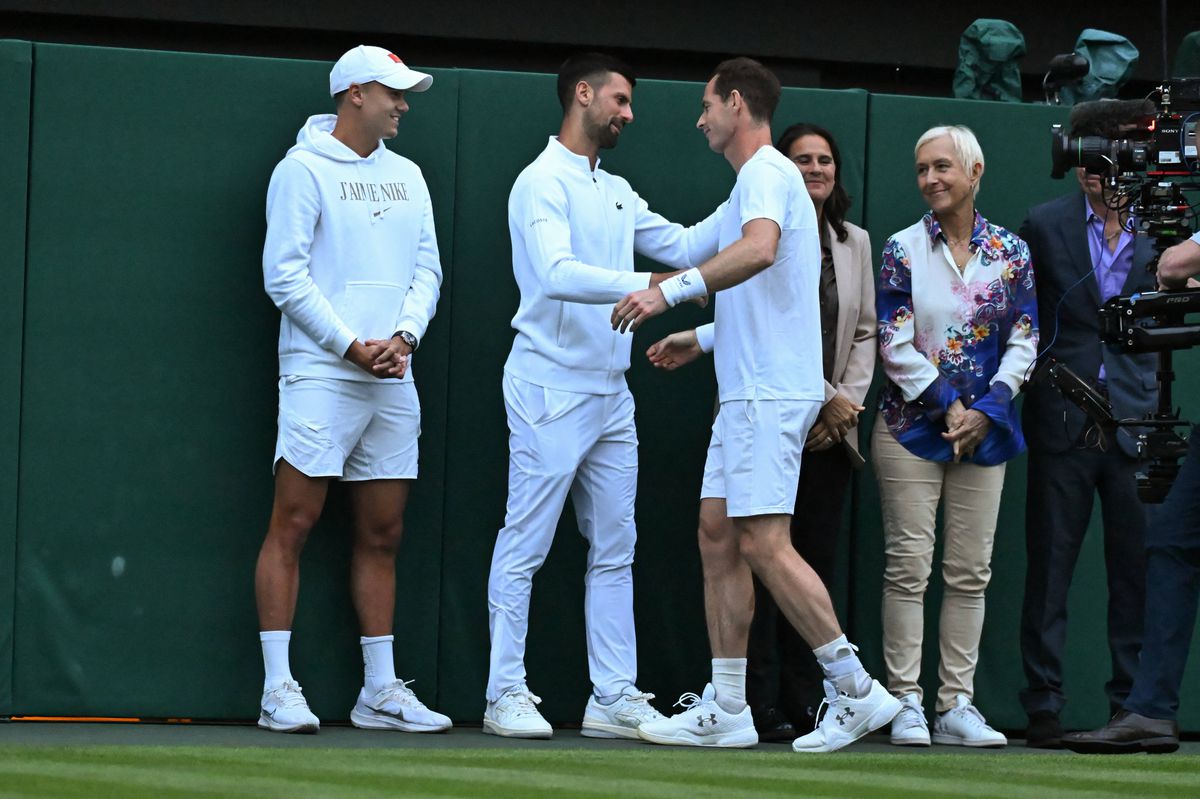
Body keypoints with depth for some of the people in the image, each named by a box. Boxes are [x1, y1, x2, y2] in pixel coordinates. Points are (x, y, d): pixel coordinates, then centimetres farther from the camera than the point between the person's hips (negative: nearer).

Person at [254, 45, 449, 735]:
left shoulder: (407, 176, 16)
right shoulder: (304, 170, -3)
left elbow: (427, 269, 14)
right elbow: (285, 275, -9)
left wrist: (405, 335, -4)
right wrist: (351, 347, -12)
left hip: (393, 382, 7)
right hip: (321, 374, -6)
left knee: (382, 534, 8)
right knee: (294, 524, -7)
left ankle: (381, 691, 12)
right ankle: (278, 689, -7)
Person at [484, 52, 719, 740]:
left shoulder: (618, 193, 17)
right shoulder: (544, 182, -10)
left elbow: (686, 247, 13)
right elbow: (557, 273, -25)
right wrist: (647, 284, -34)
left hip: (610, 394, 9)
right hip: (551, 390, -9)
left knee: (615, 552, 7)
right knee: (525, 548, -3)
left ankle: (615, 698, 9)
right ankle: (507, 695, 0)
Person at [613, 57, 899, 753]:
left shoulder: (767, 172, -10)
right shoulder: (757, 179, 22)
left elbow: (759, 250, -32)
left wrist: (670, 291, -33)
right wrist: (701, 338, 32)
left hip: (771, 394, -11)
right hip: (748, 392, 11)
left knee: (765, 544, -13)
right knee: (718, 535, 8)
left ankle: (856, 690, -9)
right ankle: (726, 710, 8)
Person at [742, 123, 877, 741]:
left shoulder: (855, 242, 15)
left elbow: (864, 332, 13)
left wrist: (850, 401, -1)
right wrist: (826, 398, -11)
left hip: (830, 433, 5)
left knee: (817, 563, 3)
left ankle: (803, 702, 7)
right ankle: (759, 706, -5)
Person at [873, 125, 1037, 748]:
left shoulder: (1011, 253, 6)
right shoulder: (903, 249, 0)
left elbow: (1023, 344, 4)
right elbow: (895, 345, -4)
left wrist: (985, 410, -8)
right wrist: (948, 406, -11)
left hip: (983, 432, 2)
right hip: (911, 427, -2)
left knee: (970, 572, 2)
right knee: (908, 566, -5)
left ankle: (957, 705, 6)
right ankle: (905, 702, -2)